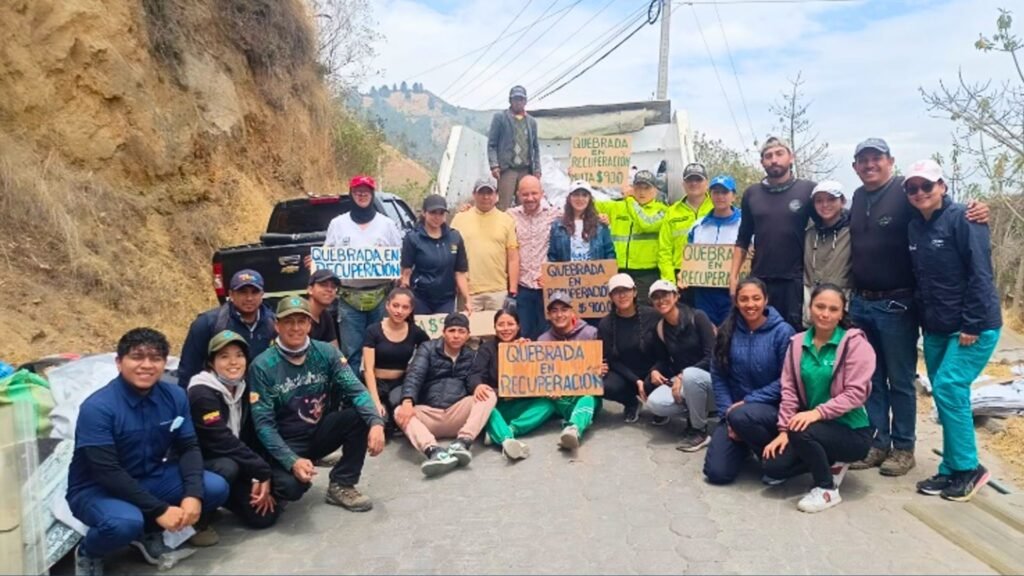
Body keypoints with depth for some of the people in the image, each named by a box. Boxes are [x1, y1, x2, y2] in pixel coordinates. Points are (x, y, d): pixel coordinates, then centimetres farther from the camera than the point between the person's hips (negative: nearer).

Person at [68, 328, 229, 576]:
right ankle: (87, 554, 0)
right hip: (97, 489, -5)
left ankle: (149, 532, 9)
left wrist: (193, 494, -23)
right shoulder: (97, 407, -22)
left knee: (216, 488, -15)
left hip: (151, 479, 5)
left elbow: (188, 448, -5)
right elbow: (107, 472, -26)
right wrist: (159, 510, -27)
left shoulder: (175, 396, -7)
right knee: (125, 522, -37)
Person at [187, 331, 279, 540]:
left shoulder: (242, 390, 0)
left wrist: (258, 478, -10)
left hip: (232, 463, 6)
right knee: (228, 468, -37)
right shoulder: (202, 394, -22)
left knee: (265, 514, -5)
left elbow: (247, 436, 2)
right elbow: (223, 442, -28)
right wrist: (263, 472, -24)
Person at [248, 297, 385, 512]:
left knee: (362, 416, -24)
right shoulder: (262, 366, -14)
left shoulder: (326, 352, -7)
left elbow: (355, 390, -16)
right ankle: (274, 482, 7)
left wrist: (376, 422, -36)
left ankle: (341, 485, -6)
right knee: (292, 486, -33)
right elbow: (263, 423, -16)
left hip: (321, 432, 3)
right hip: (287, 443, -3)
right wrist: (292, 461, -30)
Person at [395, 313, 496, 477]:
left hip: (458, 416, 1)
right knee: (400, 411, -30)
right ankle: (434, 451, -55)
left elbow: (473, 380, 2)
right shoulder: (428, 349, 9)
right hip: (428, 415, -1)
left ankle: (462, 443, -42)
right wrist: (407, 401, -29)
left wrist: (478, 386, -25)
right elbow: (414, 375, -8)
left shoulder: (471, 356, 17)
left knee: (488, 395, -22)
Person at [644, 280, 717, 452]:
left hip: (709, 377, -4)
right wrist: (655, 371, -12)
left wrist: (682, 376, -26)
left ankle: (700, 431, -16)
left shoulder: (697, 317, -13)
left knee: (690, 375, -40)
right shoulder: (659, 329, 3)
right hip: (682, 379, 4)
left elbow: (712, 356, -19)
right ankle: (696, 410, 4)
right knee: (654, 403, -26)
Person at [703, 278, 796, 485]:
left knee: (742, 416, -38)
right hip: (734, 409, 4)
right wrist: (727, 412, -10)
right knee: (716, 473, -7)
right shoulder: (727, 331, 0)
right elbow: (718, 377, 1)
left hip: (772, 409, -3)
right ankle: (744, 444, 26)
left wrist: (747, 402, -16)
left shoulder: (783, 331, -10)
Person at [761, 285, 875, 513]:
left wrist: (818, 412, -29)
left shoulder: (855, 343, -12)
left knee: (801, 432, -33)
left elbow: (855, 393, -19)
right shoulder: (797, 343, 3)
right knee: (773, 466, -12)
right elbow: (789, 389, 1)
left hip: (851, 430, -5)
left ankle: (827, 489, -7)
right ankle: (830, 463, 15)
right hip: (814, 425, 5)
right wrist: (784, 430, -6)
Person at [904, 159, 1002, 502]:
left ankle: (967, 468, 3)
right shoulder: (915, 228, 9)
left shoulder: (962, 218, -11)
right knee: (946, 396, 9)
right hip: (935, 329, 7)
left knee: (948, 389, -13)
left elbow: (980, 273, -16)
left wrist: (972, 325, -19)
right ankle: (952, 471, 19)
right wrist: (924, 319, 10)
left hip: (973, 327, -7)